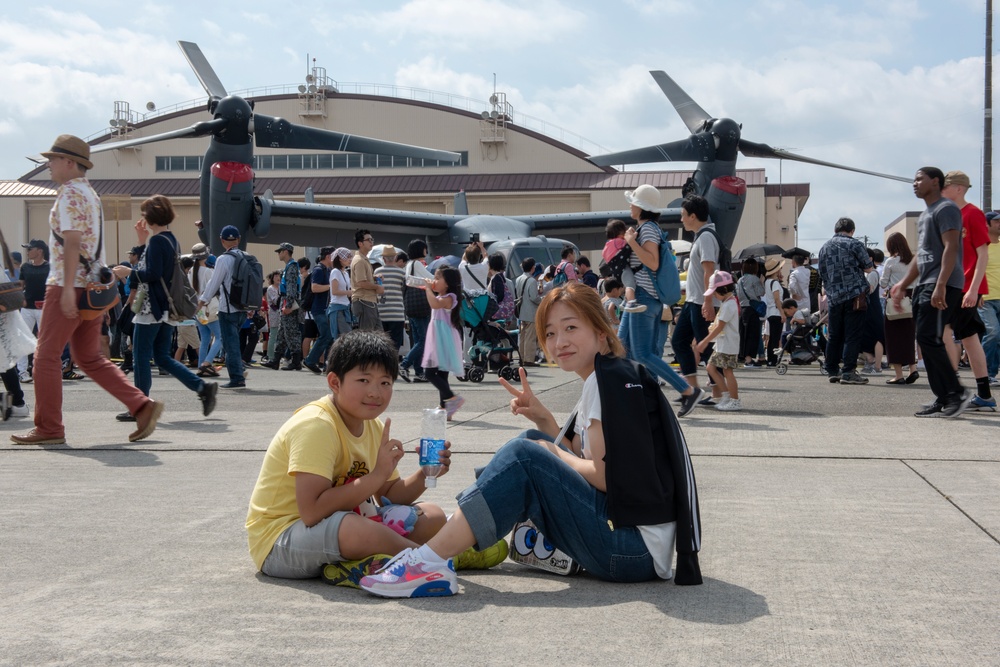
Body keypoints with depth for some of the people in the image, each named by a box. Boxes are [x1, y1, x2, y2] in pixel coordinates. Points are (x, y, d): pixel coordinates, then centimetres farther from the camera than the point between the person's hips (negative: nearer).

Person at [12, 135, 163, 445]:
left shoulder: (69, 193, -9)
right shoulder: (91, 194, 20)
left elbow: (71, 242, -18)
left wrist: (67, 288, -23)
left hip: (69, 286, -9)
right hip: (92, 286, 9)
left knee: (47, 354, -1)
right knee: (89, 358, 11)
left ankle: (48, 428, 3)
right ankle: (143, 406, 2)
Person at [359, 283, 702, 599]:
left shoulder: (609, 378, -12)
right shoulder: (603, 379, 17)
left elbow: (604, 475, -17)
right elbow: (580, 457, 17)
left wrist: (553, 454, -1)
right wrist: (542, 417, 5)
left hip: (636, 549, -10)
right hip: (634, 545, 10)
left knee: (524, 457, -17)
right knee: (532, 443, 13)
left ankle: (431, 561, -21)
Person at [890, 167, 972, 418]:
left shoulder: (946, 209, -7)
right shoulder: (925, 215, 23)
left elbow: (951, 248, -18)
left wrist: (940, 286, -26)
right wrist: (903, 285, 28)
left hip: (942, 287, -10)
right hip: (924, 286, 10)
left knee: (928, 339, -15)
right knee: (928, 343, 5)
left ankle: (957, 392, -9)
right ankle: (943, 400, 8)